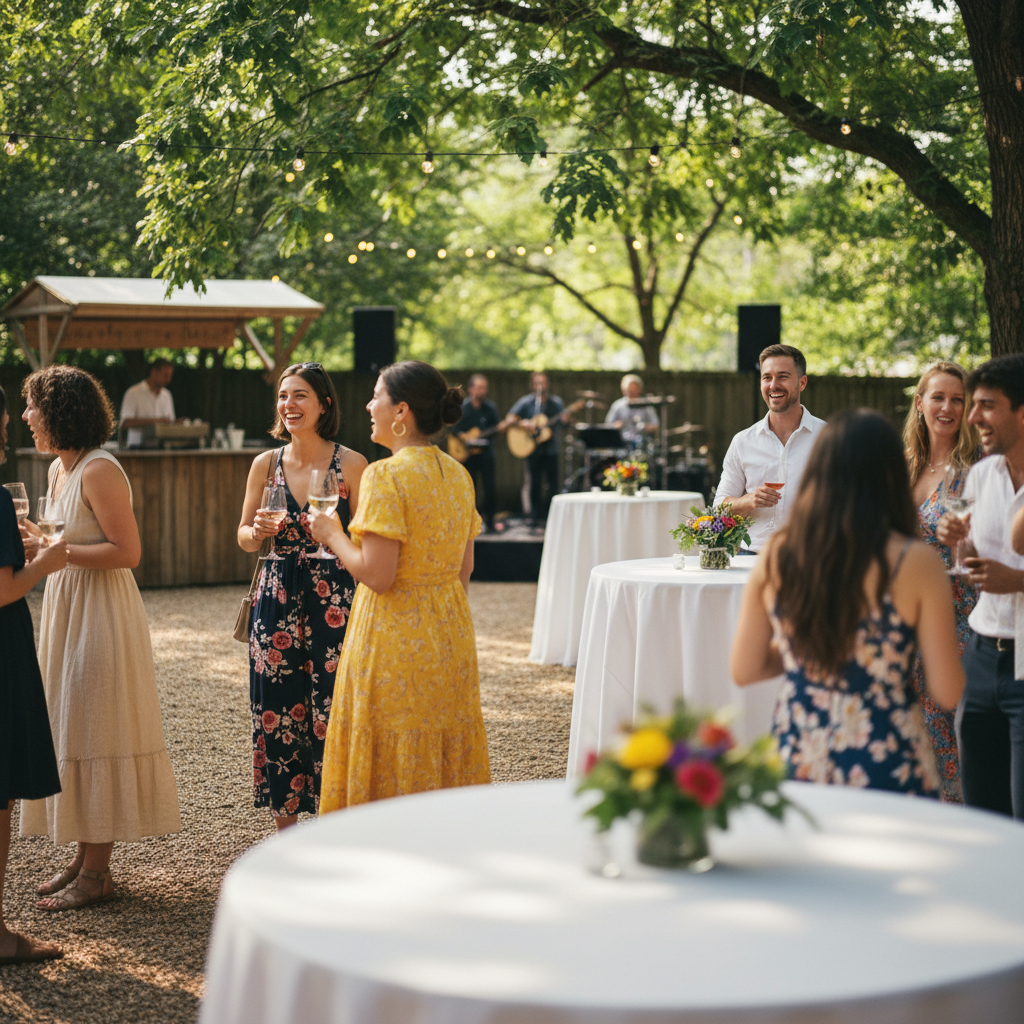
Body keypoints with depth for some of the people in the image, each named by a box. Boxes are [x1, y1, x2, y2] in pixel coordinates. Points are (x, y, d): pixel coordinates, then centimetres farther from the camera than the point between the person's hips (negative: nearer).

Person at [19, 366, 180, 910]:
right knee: (70, 735, 12)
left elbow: (127, 551, -22)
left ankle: (96, 874, 2)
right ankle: (84, 858, 20)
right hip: (66, 608, 9)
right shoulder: (59, 469, 12)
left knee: (93, 735, -5)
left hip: (101, 615, -9)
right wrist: (33, 535, 6)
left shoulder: (99, 471, -16)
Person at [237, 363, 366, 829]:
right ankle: (285, 828, 18)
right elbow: (244, 537, 13)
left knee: (331, 712, -6)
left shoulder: (351, 464, -2)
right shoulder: (266, 464, 7)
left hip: (333, 601, -3)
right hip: (277, 598, 3)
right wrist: (258, 532, -8)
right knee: (277, 711, 5)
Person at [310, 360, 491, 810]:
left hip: (394, 634, -7)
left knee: (391, 764, 2)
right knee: (445, 752, 14)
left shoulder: (386, 475, -16)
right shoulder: (458, 474, 7)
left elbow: (377, 574, -21)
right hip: (450, 634, 7)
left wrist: (333, 535, -5)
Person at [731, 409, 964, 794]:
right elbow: (947, 693, -8)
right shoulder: (916, 563, -12)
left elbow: (744, 671, 6)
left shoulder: (776, 555, -3)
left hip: (795, 762, 3)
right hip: (888, 771, -3)